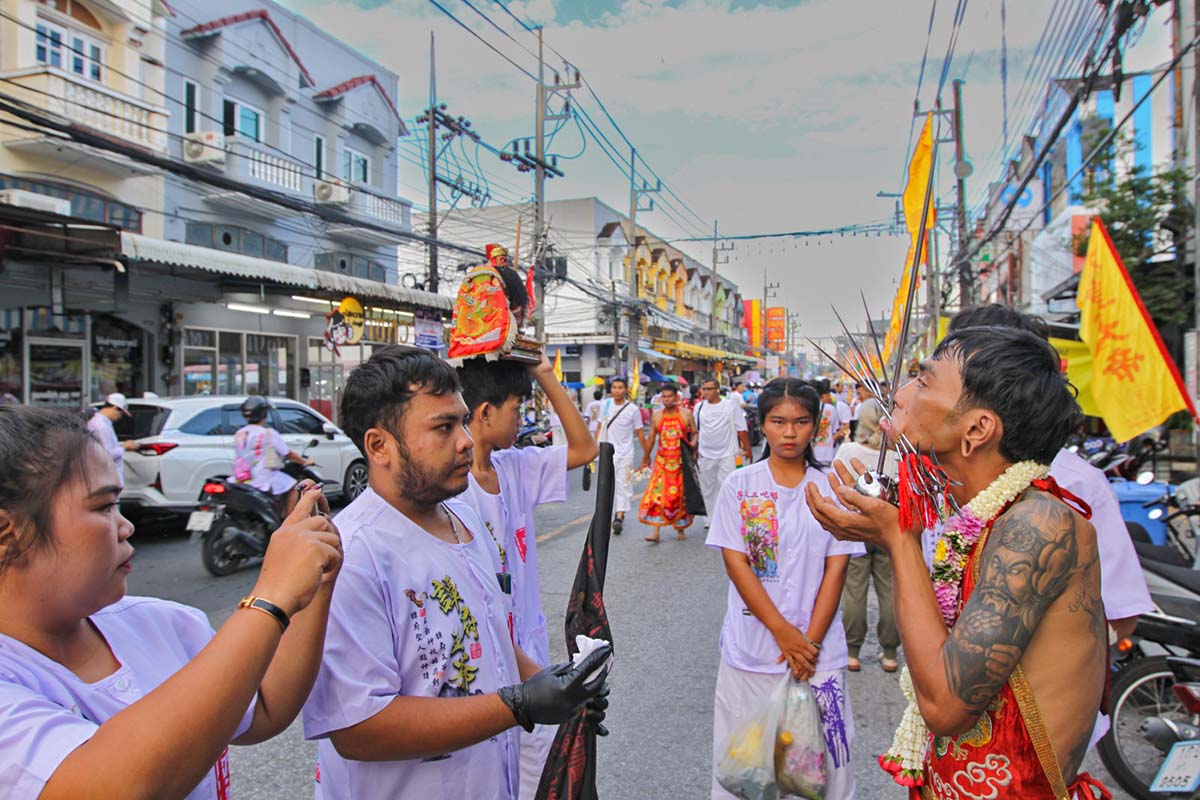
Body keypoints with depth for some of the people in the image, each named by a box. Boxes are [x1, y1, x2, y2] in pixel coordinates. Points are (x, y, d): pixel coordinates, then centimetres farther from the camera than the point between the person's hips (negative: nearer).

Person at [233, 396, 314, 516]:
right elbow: (289, 454, -4)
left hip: (241, 481, 7)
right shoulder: (268, 433, -9)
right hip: (264, 481, -7)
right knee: (293, 486, 9)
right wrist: (305, 461, 13)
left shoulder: (239, 434, 8)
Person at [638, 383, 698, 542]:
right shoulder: (656, 416, 7)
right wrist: (645, 459, 16)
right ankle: (655, 531, -9)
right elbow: (651, 439, 13)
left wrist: (693, 443, -16)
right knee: (657, 494, -10)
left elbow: (695, 433, 6)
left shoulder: (686, 414, 1)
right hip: (662, 461, 1)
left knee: (680, 495, 6)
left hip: (681, 461, -1)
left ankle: (680, 529, 21)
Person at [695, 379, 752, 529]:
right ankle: (712, 519, 24)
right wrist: (695, 450, 6)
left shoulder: (730, 405, -3)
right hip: (705, 455, 3)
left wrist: (747, 449, -2)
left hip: (727, 454, -3)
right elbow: (696, 431, 10)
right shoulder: (699, 407, 5)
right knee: (707, 488, 11)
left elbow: (741, 429, 0)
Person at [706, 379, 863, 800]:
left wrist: (811, 640, -9)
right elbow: (735, 563, -6)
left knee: (823, 753, 7)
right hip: (750, 649, 0)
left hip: (818, 649, 1)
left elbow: (836, 569, -2)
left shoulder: (832, 488, 0)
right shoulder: (739, 486, -3)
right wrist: (783, 632, -11)